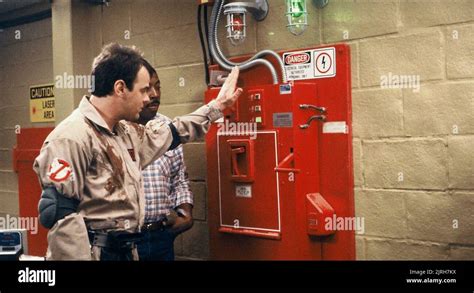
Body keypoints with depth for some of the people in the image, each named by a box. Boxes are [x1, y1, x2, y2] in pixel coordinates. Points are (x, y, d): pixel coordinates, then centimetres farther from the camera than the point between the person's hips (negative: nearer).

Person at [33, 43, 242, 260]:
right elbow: (59, 215, -24)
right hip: (95, 252, -9)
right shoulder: (72, 137, -19)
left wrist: (217, 105, 33)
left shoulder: (126, 132, 11)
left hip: (126, 250, 9)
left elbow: (173, 133, 27)